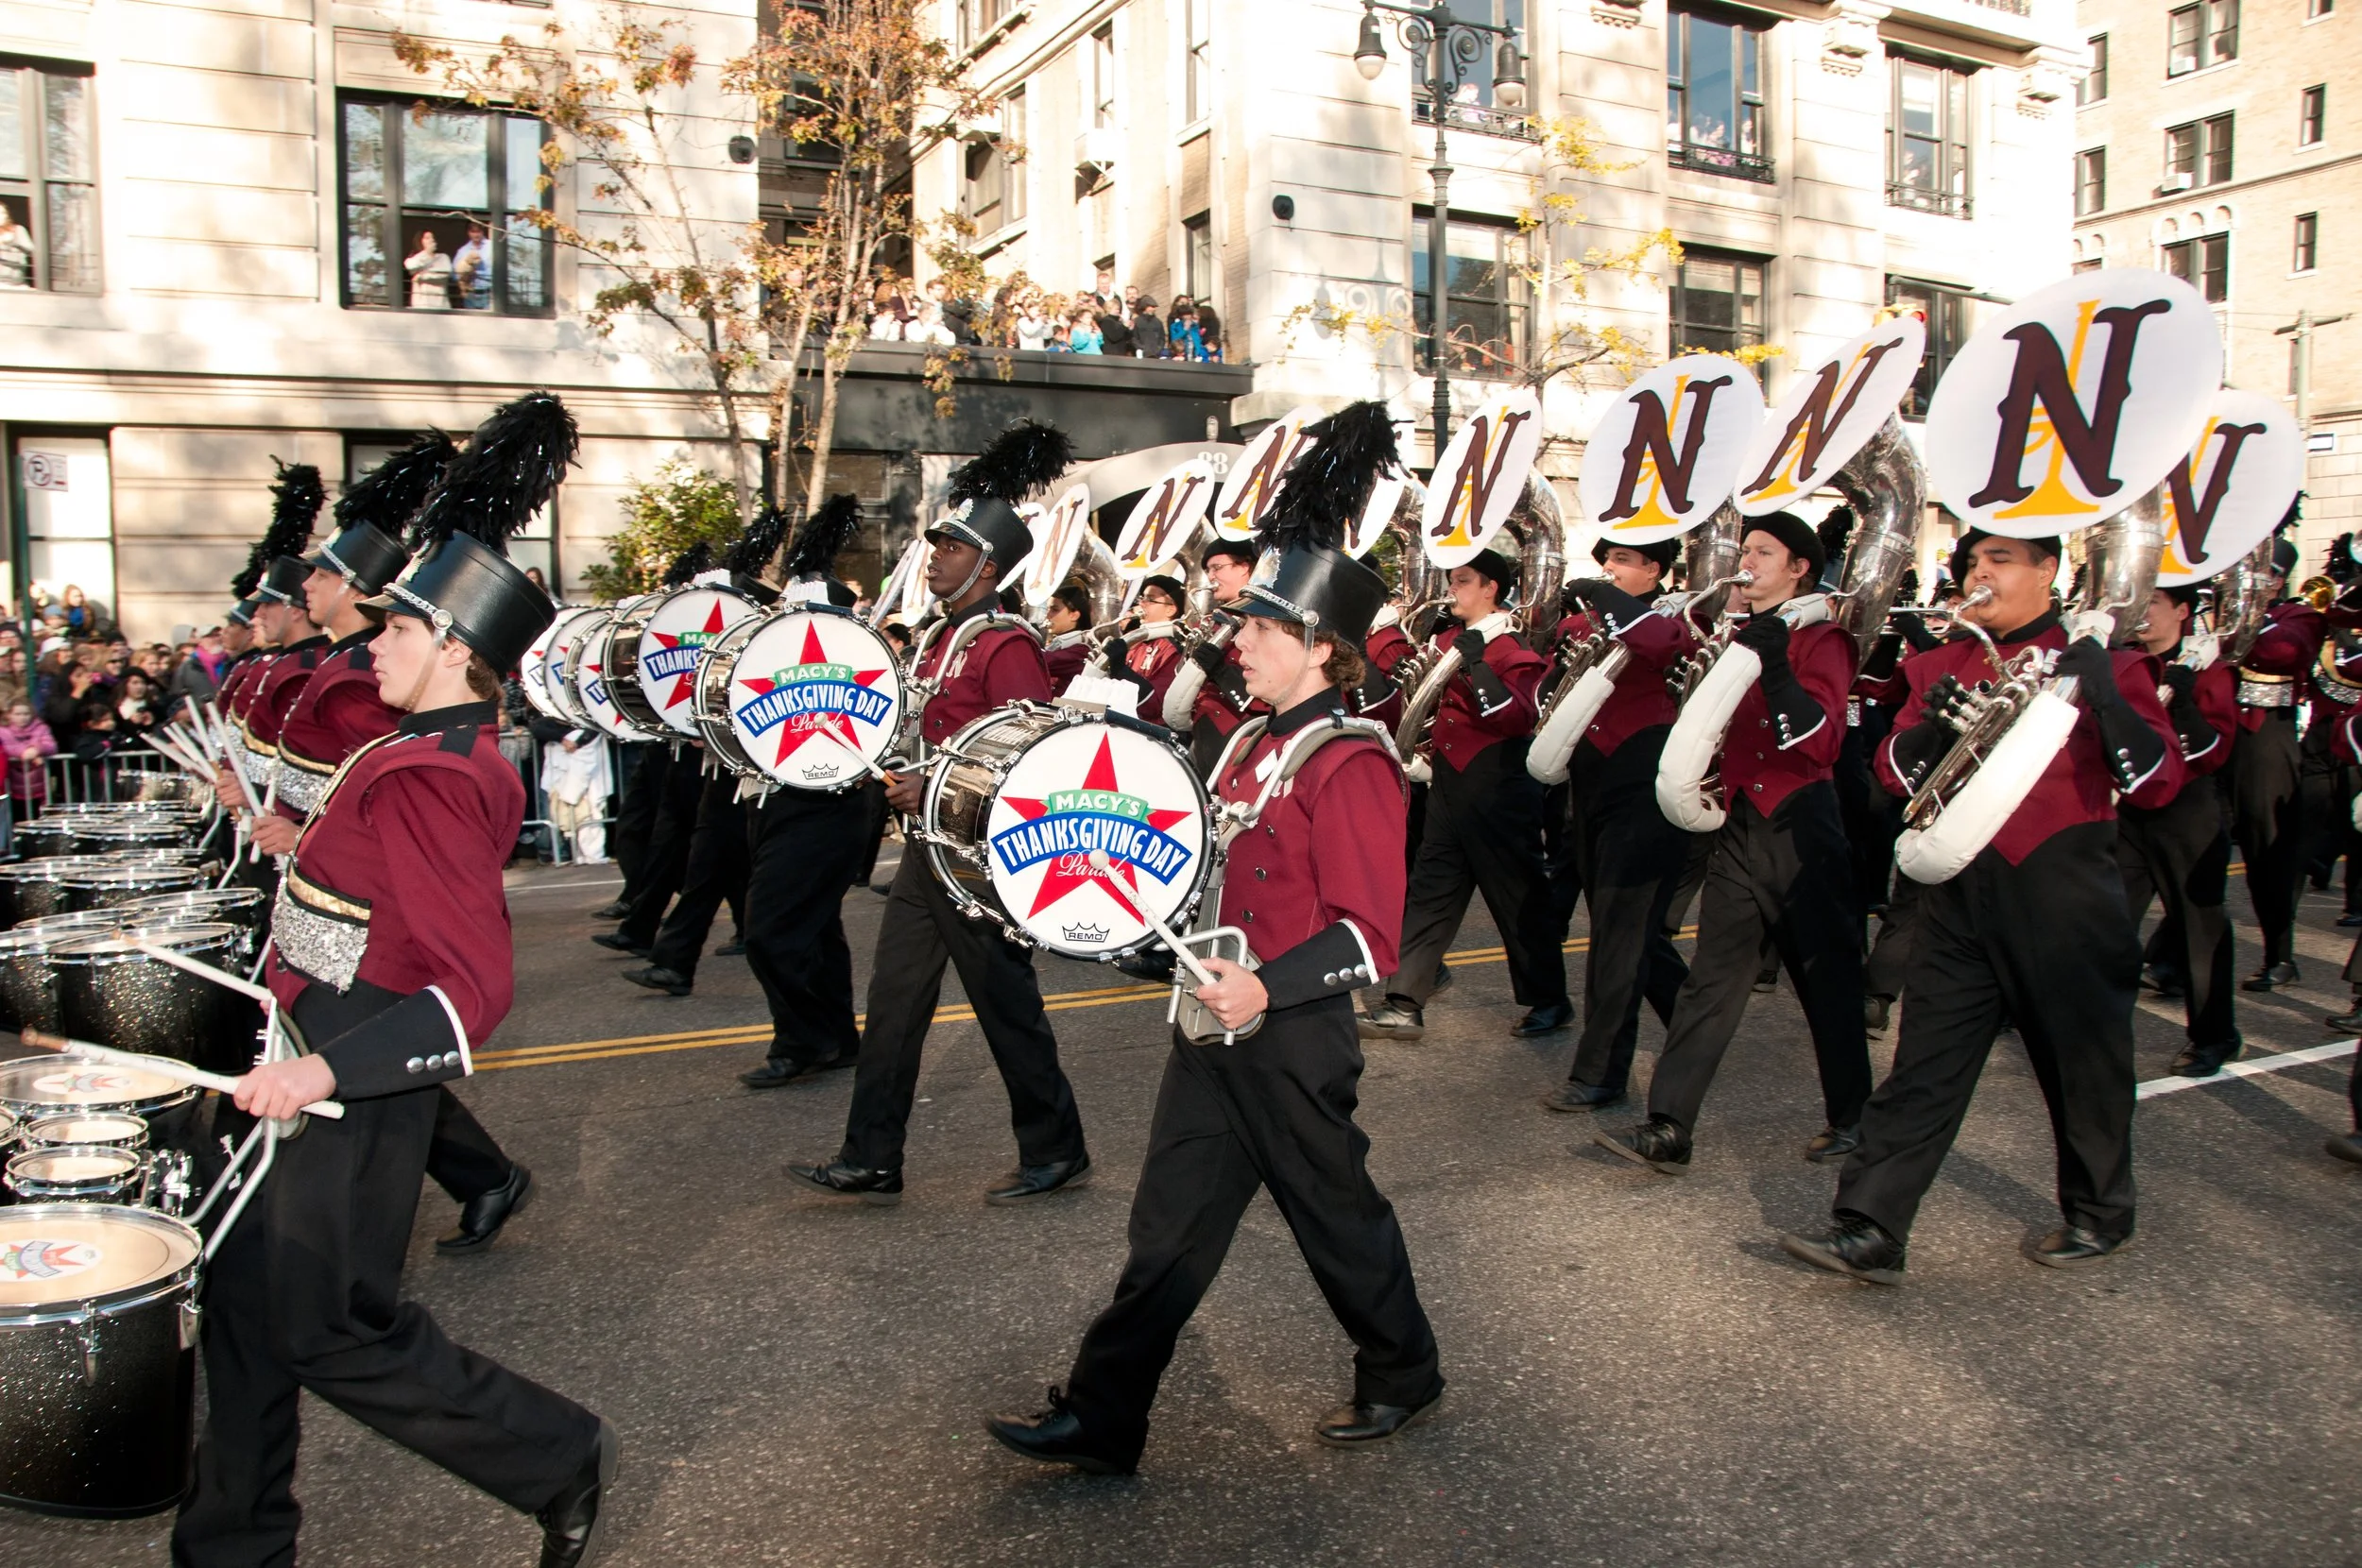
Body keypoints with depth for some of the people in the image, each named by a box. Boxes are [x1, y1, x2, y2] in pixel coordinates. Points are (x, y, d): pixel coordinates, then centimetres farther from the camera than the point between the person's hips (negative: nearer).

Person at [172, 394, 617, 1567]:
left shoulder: (430, 783, -25)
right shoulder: (444, 751, 6)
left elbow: (477, 990, -30)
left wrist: (328, 1068, -33)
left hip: (355, 1088, -10)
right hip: (318, 1057, 10)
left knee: (332, 1332, 2)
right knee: (246, 1298, 18)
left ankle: (562, 1461, 17)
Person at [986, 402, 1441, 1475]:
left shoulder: (1351, 765, -18)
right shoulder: (1251, 743, 9)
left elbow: (1369, 937, -20)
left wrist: (1267, 990, -31)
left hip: (1293, 1044, -8)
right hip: (1216, 1032, 8)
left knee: (1335, 1216, 11)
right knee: (1170, 1227, 11)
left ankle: (1403, 1376, 36)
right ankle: (1100, 1420, 18)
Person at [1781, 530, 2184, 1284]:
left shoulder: (2103, 661, -2)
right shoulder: (1942, 664, 10)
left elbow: (2158, 782, -9)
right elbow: (1895, 772, 4)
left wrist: (2105, 698, -24)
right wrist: (1933, 724, -16)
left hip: (2064, 901, -3)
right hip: (1960, 894, 3)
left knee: (2084, 1065, 12)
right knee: (1923, 1066, 1)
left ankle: (2100, 1216, 34)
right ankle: (1868, 1230, 1)